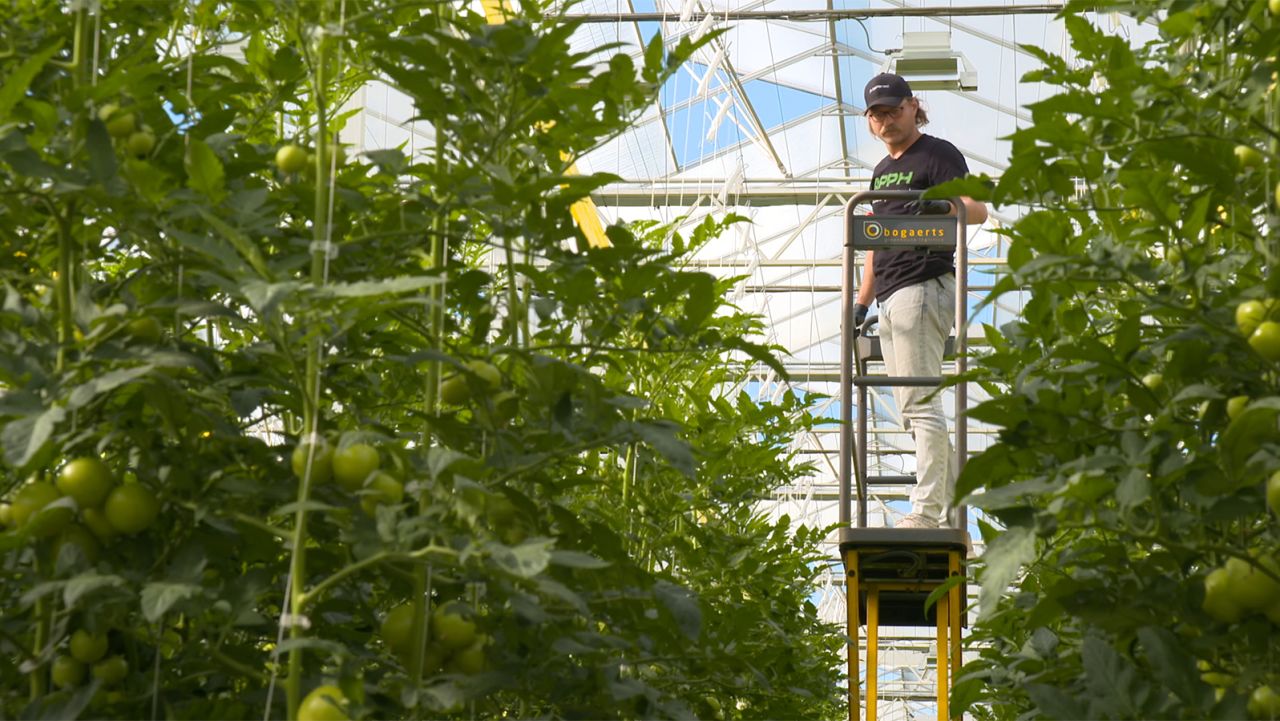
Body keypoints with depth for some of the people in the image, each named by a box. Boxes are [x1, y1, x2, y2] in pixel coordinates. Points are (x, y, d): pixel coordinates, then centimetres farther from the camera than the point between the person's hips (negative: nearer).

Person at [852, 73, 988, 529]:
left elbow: (977, 210, -15)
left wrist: (945, 208, -36)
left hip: (923, 287, -9)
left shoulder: (938, 154, -2)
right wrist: (862, 300, 21)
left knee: (921, 405, -14)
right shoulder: (882, 171, 23)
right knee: (913, 411, 8)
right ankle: (953, 514, 10)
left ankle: (927, 510, -17)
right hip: (891, 299, 9)